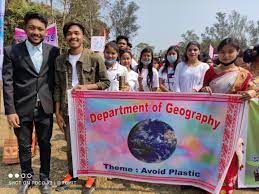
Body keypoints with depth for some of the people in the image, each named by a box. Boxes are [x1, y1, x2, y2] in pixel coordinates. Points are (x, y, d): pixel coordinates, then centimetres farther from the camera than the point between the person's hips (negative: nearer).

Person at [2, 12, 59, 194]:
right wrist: (10, 111, -9)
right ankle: (27, 178, 36)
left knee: (45, 145, 13)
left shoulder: (53, 51, 1)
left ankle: (45, 177, 34)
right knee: (24, 147, 14)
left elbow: (56, 79, 5)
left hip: (45, 107, 1)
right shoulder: (11, 51, -2)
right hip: (22, 108, 0)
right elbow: (7, 83, -4)